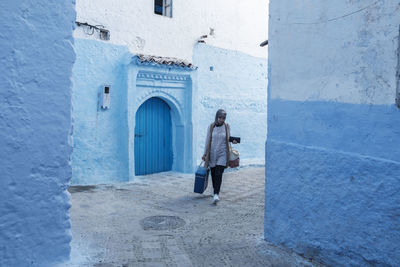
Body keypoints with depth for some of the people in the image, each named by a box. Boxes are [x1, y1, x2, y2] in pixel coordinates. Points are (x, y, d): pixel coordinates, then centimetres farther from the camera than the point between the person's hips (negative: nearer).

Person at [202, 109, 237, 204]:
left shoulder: (227, 127, 1)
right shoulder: (211, 127, 1)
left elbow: (228, 139, 13)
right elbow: (207, 141, 6)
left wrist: (233, 141, -10)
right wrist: (204, 154, 7)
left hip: (222, 154, -2)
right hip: (212, 153, 2)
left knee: (218, 174, -13)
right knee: (213, 173, 11)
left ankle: (216, 195, -18)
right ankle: (215, 190, 31)